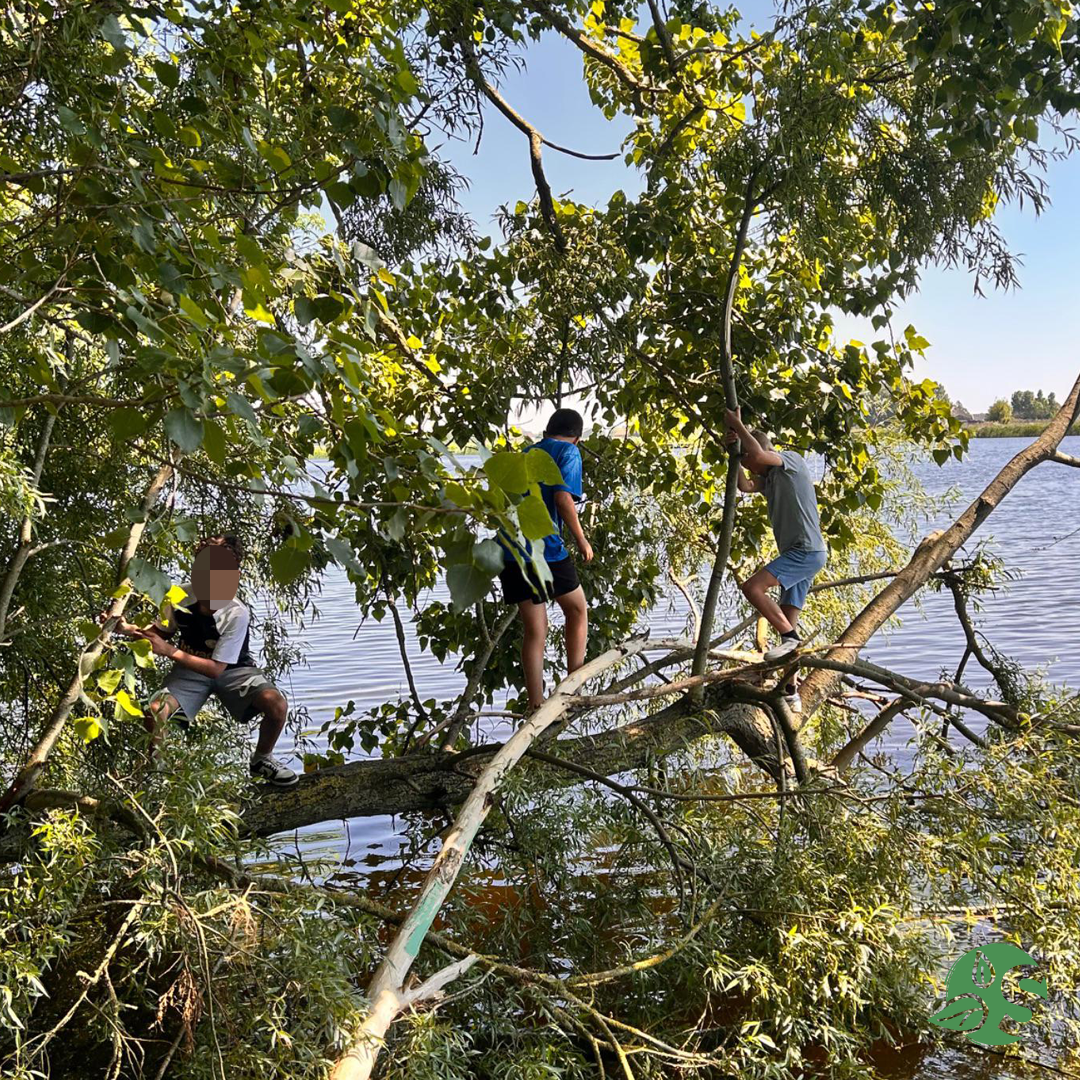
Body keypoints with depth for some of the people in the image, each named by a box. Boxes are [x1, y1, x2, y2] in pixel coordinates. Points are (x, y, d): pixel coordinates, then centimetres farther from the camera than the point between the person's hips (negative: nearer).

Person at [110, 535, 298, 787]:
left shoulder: (237, 614, -30)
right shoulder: (181, 598, -19)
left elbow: (215, 668, -25)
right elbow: (161, 632, 3)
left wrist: (171, 651, -30)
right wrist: (128, 628, -16)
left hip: (230, 669, -2)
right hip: (191, 669, 3)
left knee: (277, 705, -27)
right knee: (155, 712, -25)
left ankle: (261, 760, 3)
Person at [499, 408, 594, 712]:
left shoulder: (526, 454, 21)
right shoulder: (569, 452, 1)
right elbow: (562, 498, -14)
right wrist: (582, 541, -6)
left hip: (510, 551, 6)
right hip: (545, 549, -5)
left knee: (535, 631, 9)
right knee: (577, 610, 17)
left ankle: (536, 706, 6)